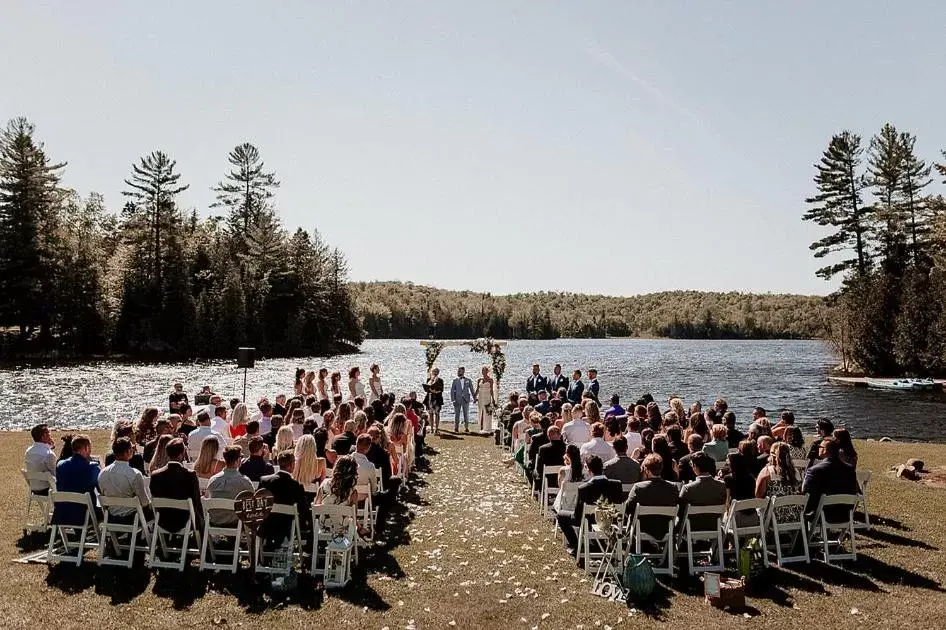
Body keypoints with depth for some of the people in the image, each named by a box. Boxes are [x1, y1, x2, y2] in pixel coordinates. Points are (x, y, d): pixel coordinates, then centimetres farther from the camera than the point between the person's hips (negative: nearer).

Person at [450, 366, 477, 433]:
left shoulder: (468, 381, 6)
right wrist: (453, 400, -7)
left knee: (466, 414, 4)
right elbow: (452, 391, 2)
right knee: (456, 414, 2)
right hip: (457, 400, 0)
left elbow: (472, 390, 8)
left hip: (466, 400, 0)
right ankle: (456, 428, 10)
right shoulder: (455, 381, 4)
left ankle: (466, 428, 13)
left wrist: (474, 398, 0)